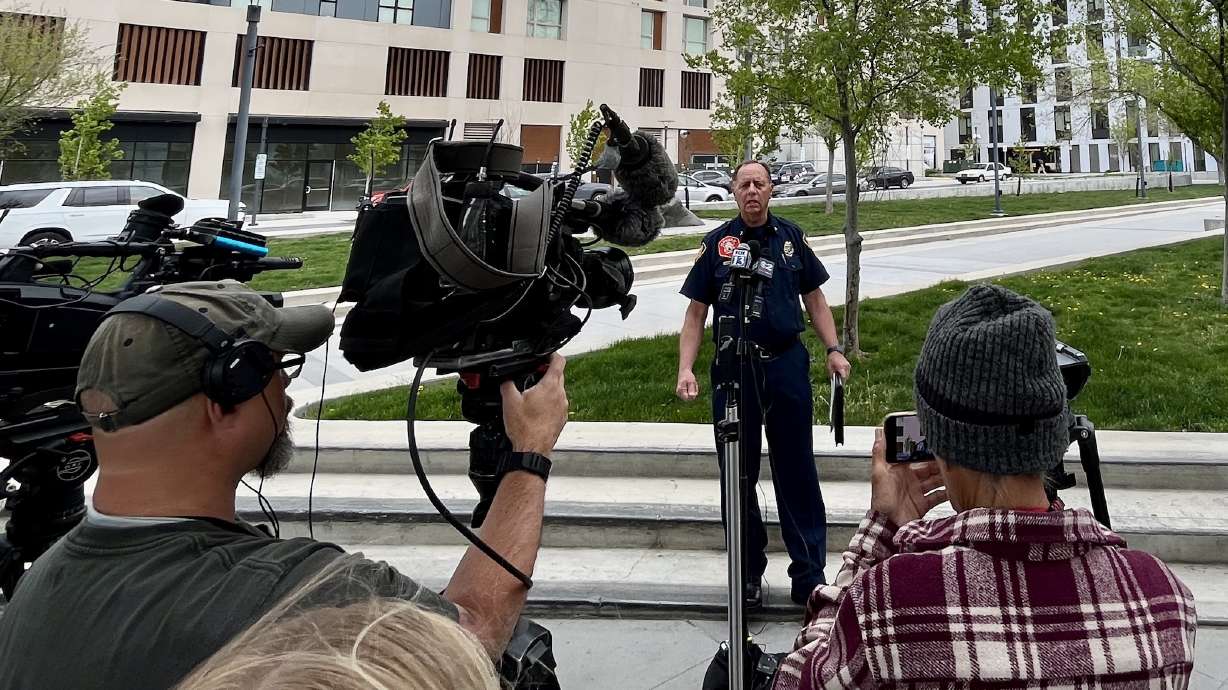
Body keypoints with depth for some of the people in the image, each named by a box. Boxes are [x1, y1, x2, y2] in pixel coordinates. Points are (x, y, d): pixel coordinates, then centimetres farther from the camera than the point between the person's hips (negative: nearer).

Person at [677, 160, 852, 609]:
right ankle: (749, 573, 23)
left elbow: (814, 298, 14)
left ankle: (809, 575, 16)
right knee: (738, 475, 8)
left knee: (797, 472, 6)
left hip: (788, 365, 1)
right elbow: (696, 313, 2)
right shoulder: (717, 243, 3)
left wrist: (833, 350, 1)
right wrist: (685, 369, -10)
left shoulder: (790, 237, 8)